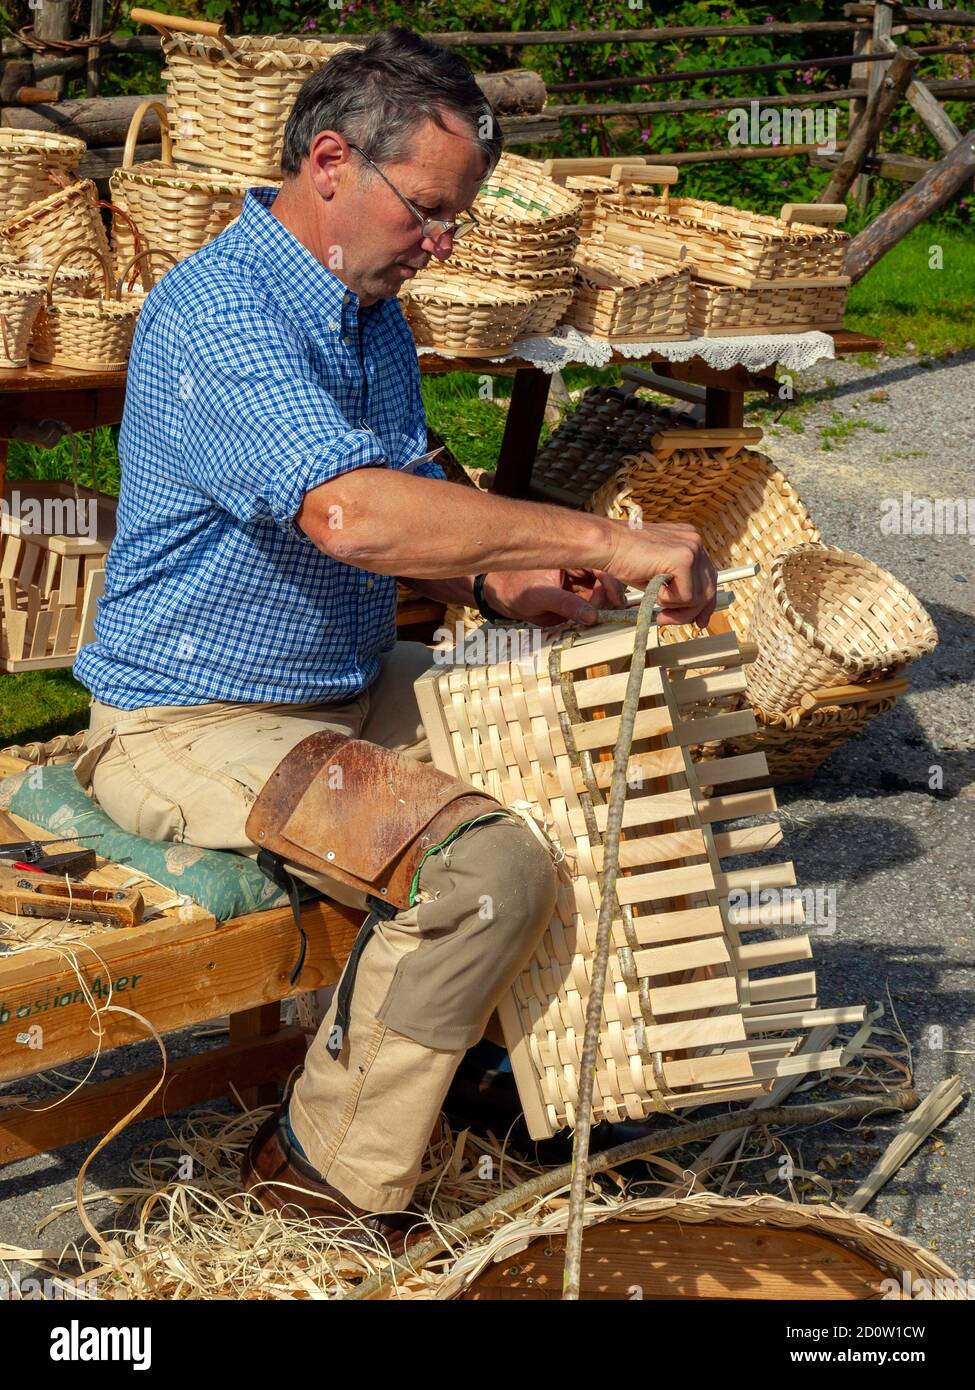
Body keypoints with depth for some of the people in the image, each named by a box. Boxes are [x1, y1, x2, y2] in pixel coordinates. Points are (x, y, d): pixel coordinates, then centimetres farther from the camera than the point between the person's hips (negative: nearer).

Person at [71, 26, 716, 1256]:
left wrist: (496, 581, -5)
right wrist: (602, 540, -37)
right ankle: (328, 1176, -7)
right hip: (194, 725, -10)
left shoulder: (376, 319, 9)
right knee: (489, 871, -26)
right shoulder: (217, 315, -24)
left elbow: (406, 521, 17)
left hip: (354, 688, 10)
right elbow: (349, 512, -39)